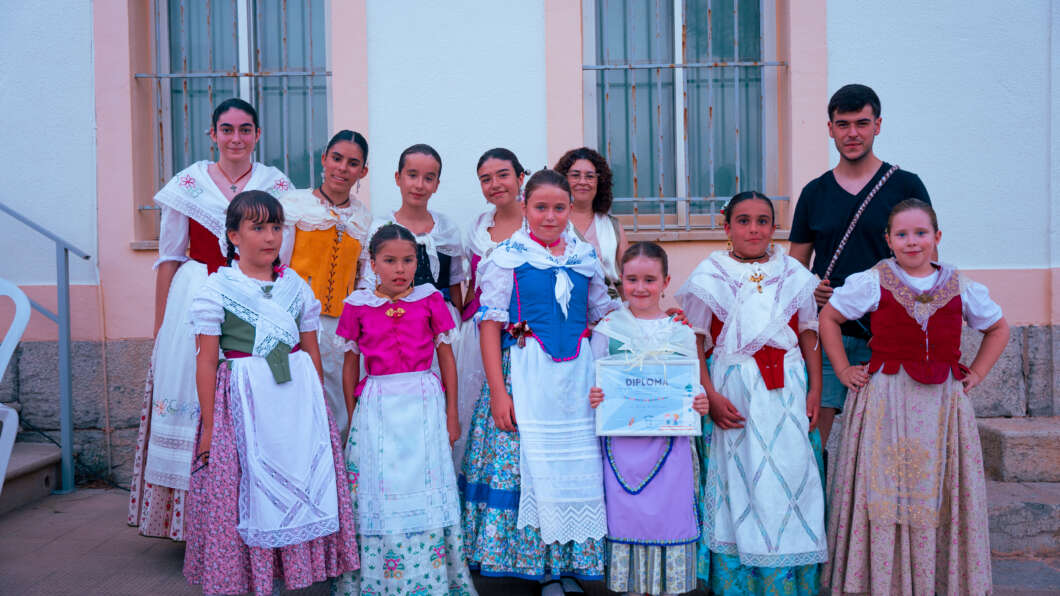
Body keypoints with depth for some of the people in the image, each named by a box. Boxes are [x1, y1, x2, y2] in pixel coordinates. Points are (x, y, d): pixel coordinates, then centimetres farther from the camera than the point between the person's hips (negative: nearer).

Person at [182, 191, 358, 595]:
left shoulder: (296, 286, 8)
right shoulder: (216, 289, -2)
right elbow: (206, 361, -3)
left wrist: (317, 406, 12)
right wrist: (208, 427, -5)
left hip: (297, 399, 4)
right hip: (242, 402, -3)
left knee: (303, 487, 5)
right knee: (247, 494, 1)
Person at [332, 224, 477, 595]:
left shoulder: (430, 300, 1)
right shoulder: (358, 306, 3)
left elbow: (447, 358, 5)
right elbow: (351, 364, 10)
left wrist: (451, 414, 5)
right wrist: (352, 416, 10)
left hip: (423, 404, 0)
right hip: (376, 406, 1)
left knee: (424, 488, 2)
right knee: (377, 490, 4)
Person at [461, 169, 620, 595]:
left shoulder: (585, 257, 10)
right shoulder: (507, 256, -2)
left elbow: (603, 316, 20)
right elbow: (490, 324, -5)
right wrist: (497, 391, -12)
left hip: (578, 374, 4)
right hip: (526, 376, -3)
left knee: (578, 466, 5)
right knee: (531, 463, -1)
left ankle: (571, 561, 22)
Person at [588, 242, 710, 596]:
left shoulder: (681, 332, 6)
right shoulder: (607, 328, 3)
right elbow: (593, 383, 6)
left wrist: (700, 404, -11)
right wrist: (593, 398, -14)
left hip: (671, 442, 1)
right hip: (622, 443, 0)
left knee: (670, 513, 5)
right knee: (626, 514, 6)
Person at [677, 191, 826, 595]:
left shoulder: (794, 275, 8)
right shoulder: (709, 277, 1)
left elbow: (809, 337, 11)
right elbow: (693, 345, -1)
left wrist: (815, 391, 3)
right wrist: (710, 395, -9)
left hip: (788, 391, 2)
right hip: (733, 389, -2)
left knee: (791, 476, 3)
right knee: (737, 480, 1)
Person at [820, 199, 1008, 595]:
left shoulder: (961, 288, 7)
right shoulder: (871, 283, 0)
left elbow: (998, 328, 22)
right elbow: (828, 318, 8)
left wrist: (975, 374, 10)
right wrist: (844, 371, 2)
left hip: (942, 403, 2)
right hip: (885, 401, -2)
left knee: (938, 495, 6)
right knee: (884, 492, -1)